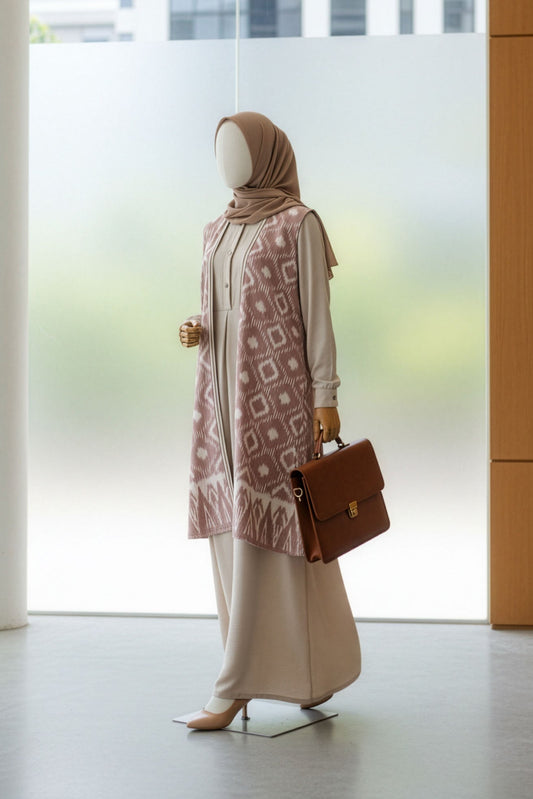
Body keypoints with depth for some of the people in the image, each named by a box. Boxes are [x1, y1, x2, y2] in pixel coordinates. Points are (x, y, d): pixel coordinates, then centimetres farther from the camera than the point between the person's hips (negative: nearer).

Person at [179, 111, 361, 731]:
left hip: (277, 390, -7)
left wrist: (325, 396, -12)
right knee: (237, 525, 8)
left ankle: (239, 685, -9)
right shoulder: (218, 232, 17)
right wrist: (198, 331, -1)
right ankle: (315, 666, 20)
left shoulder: (299, 224, -3)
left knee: (261, 524, -10)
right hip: (225, 390, 7)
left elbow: (316, 312, -7)